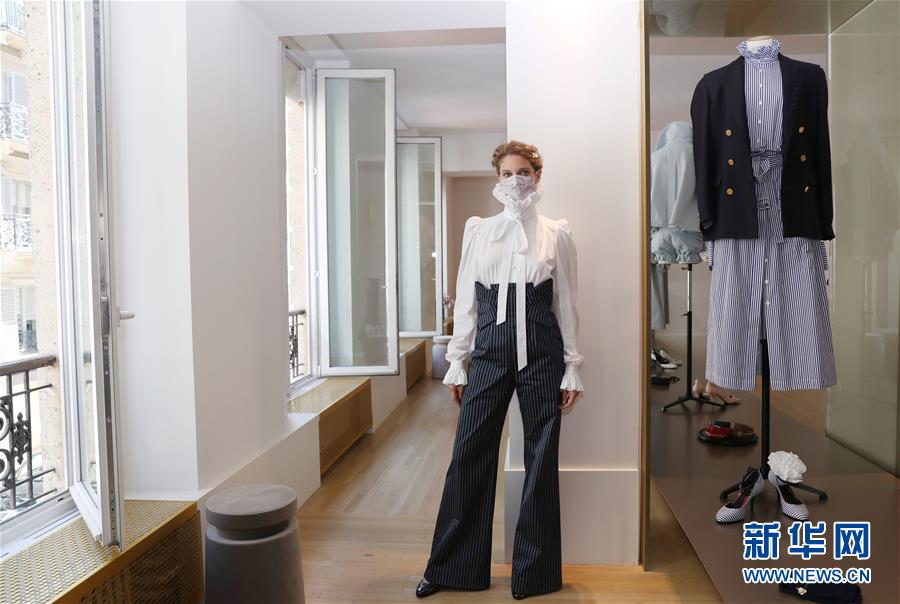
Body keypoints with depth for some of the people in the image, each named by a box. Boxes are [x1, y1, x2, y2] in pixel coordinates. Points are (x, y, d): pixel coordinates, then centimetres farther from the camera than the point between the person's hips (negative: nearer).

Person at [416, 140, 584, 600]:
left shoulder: (556, 234, 4)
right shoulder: (478, 230, 7)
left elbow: (566, 303, 5)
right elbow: (465, 300, 7)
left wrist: (572, 368, 2)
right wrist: (457, 362, 5)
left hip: (542, 354, -1)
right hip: (489, 351, 1)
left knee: (540, 459, 6)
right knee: (469, 455, 3)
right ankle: (452, 566, 20)